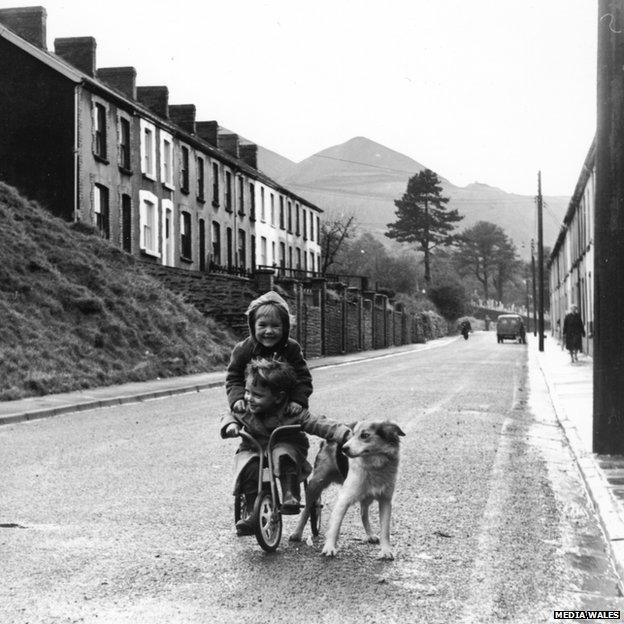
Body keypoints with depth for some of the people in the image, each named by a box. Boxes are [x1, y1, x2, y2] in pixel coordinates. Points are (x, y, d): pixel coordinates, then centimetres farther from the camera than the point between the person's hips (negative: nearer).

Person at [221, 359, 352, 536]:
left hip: (287, 449, -2)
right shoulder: (246, 410, -11)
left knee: (283, 452, -36)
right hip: (253, 450, 2)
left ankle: (290, 497, -30)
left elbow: (320, 425, -25)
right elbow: (231, 417, 8)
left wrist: (347, 435, -36)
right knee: (249, 467, -29)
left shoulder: (291, 413, -22)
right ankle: (250, 513, -22)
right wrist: (231, 425, -17)